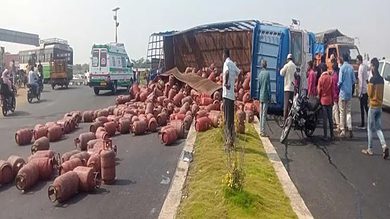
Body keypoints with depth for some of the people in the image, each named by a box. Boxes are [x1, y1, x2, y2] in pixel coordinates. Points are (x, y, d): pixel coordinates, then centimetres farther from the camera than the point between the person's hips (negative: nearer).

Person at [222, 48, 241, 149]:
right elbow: (239, 73, 21)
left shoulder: (226, 63, -11)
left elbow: (227, 73, -30)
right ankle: (230, 139, 19)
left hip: (227, 94, -8)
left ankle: (229, 141, -2)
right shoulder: (233, 64, 14)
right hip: (232, 95, 8)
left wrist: (226, 83, -22)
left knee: (228, 119, -5)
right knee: (230, 118, 12)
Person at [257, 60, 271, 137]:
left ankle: (261, 131, 13)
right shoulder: (267, 73, -9)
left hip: (261, 97, 6)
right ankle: (263, 132, -3)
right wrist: (269, 97, -5)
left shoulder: (260, 74, 8)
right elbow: (268, 86, -11)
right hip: (265, 96, -6)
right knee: (264, 114, -4)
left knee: (261, 114, 9)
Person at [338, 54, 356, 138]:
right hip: (349, 92, 4)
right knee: (349, 111, 10)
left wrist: (338, 85, 6)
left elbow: (340, 81, -14)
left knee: (342, 112, 1)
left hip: (343, 92, -4)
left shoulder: (342, 68, -11)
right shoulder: (351, 68, 2)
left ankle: (343, 130, 3)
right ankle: (350, 129, 2)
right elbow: (354, 80, 4)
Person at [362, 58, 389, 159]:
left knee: (370, 128, 4)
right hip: (380, 106, 7)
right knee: (378, 128, 12)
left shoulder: (372, 79, -16)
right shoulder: (381, 79, 8)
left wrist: (368, 85, 4)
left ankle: (370, 149, 11)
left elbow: (370, 93, -11)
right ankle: (384, 145, -6)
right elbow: (381, 93, 13)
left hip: (373, 106, -7)